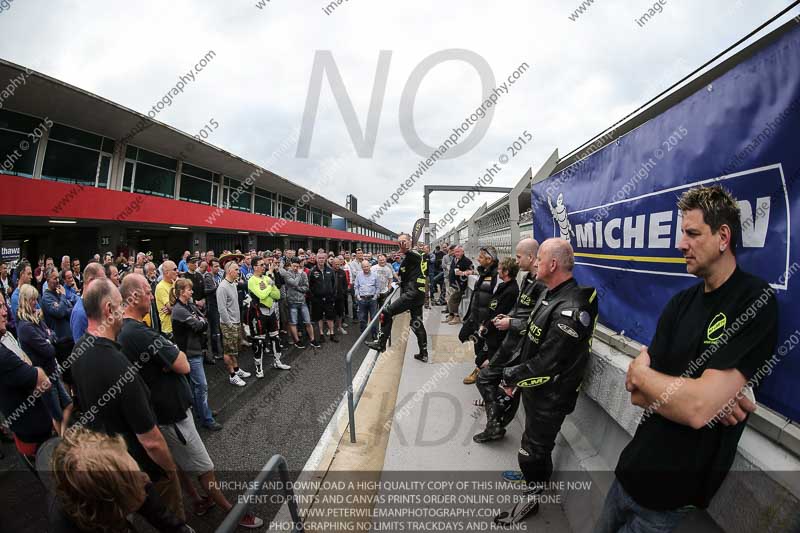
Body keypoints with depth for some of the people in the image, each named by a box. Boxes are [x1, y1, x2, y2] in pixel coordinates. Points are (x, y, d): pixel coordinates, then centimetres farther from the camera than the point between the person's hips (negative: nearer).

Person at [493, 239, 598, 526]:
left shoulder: (569, 310, -31)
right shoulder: (551, 295, 2)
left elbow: (547, 364, -30)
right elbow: (531, 340, 9)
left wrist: (512, 375, -16)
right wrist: (516, 374, 6)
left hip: (550, 397, -9)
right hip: (535, 387, 9)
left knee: (534, 449, 10)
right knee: (539, 443, 29)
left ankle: (530, 499, 33)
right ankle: (537, 477, 52)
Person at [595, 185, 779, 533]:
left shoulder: (756, 302, -17)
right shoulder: (681, 302, 4)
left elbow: (699, 408, -27)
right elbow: (638, 394, -2)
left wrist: (639, 372, -10)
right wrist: (687, 395, -21)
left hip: (674, 489, -6)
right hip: (634, 466, 6)